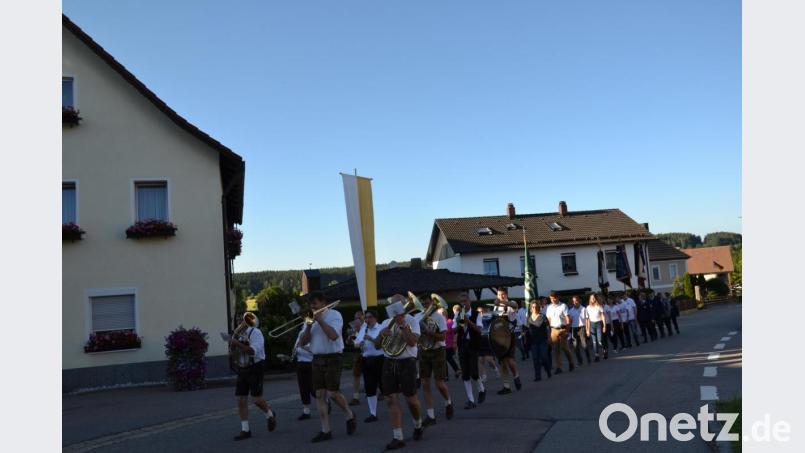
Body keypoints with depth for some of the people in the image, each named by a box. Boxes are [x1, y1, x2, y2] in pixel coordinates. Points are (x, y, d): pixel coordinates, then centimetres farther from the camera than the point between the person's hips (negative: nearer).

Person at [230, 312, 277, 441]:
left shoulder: (255, 332, -12)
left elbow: (253, 351, -24)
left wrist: (237, 343, -27)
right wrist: (233, 340, -6)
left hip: (255, 369, -7)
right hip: (242, 369, 7)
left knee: (257, 399, -6)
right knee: (241, 400, 3)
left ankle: (270, 415, 24)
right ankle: (245, 430, 11)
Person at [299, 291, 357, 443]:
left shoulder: (334, 315, -7)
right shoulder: (310, 317, 11)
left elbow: (333, 335, -23)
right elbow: (303, 342, 6)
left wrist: (319, 319, -18)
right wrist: (309, 326, -10)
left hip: (332, 358, -6)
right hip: (317, 359, 6)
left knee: (333, 393, -10)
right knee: (320, 395, 3)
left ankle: (350, 415, 17)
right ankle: (325, 431, 9)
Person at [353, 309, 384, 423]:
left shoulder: (381, 328, -6)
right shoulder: (363, 329, 13)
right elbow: (356, 342, 15)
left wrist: (371, 339, -30)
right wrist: (359, 344, -8)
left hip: (379, 359, -6)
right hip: (366, 360, 6)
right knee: (370, 388, 7)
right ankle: (373, 414, 14)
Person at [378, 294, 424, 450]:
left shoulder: (411, 321, -4)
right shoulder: (386, 323, 11)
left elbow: (412, 342, -19)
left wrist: (402, 324, -23)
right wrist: (381, 334, -10)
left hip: (406, 363, -4)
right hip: (389, 363, 4)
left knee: (410, 399, 1)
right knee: (391, 400, 0)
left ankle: (418, 426, 31)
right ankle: (397, 437, 5)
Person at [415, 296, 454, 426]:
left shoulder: (439, 317, -9)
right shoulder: (417, 317, 3)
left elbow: (442, 337, -16)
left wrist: (427, 332, -25)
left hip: (438, 351, -4)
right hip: (423, 352, 4)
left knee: (439, 383, -3)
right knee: (424, 384, 1)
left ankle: (448, 402, 29)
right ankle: (431, 416, 8)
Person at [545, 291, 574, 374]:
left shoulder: (563, 306, -3)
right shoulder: (549, 307, 11)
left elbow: (567, 318, -5)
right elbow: (548, 319, 12)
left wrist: (567, 329, -11)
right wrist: (549, 329, 3)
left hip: (562, 329, -4)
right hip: (553, 329, 4)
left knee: (564, 347, 1)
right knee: (556, 349, 2)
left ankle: (571, 363, 24)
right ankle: (558, 367, 6)